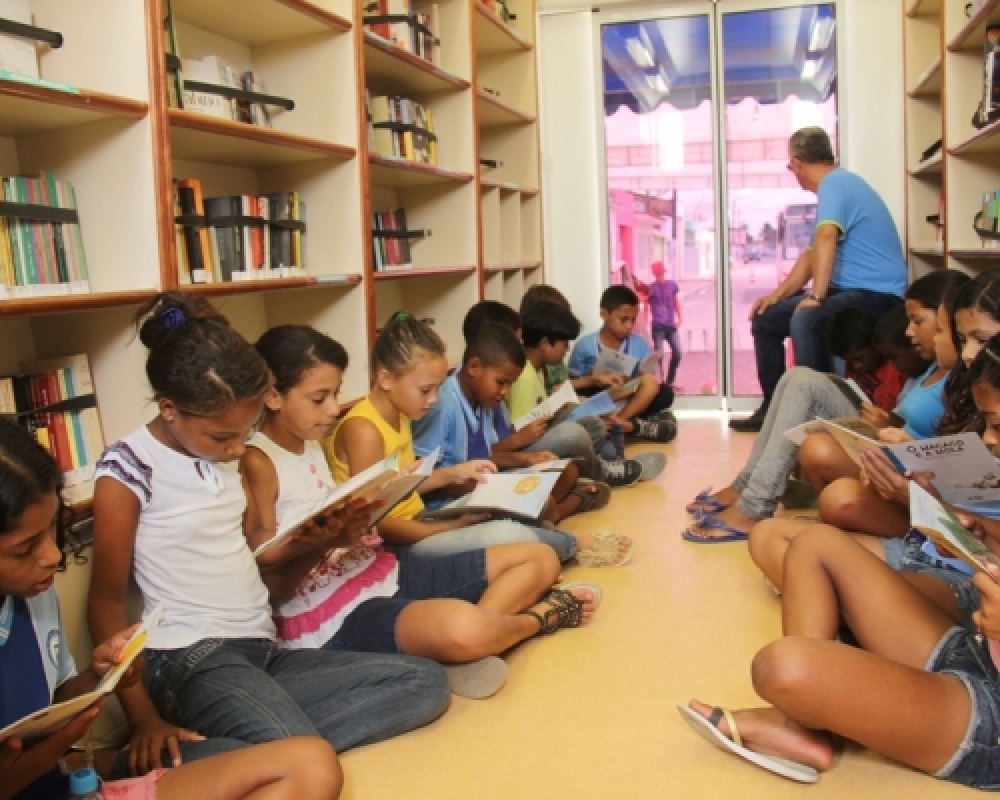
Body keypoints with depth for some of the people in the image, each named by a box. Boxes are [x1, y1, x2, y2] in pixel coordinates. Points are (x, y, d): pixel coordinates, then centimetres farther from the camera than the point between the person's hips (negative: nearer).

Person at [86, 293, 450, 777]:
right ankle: (168, 756, -9)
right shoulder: (129, 468, -8)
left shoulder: (225, 455, 12)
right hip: (192, 660, -8)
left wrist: (315, 537, -5)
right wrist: (144, 719, -12)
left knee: (427, 681, -8)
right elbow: (106, 600, -5)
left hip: (264, 652, 8)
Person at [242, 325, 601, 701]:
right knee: (463, 628, -38)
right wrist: (319, 543, -28)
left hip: (384, 574, 9)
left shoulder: (311, 441, 12)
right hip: (331, 615, -9)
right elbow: (267, 592, -14)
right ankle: (540, 614, -3)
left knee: (541, 558, 9)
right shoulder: (256, 463, -14)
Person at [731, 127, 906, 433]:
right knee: (765, 318, 10)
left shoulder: (834, 184, -13)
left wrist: (816, 297, -34)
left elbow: (826, 238, -30)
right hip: (848, 290, 10)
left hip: (877, 293, -10)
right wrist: (778, 293, 12)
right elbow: (813, 253, 22)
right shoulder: (836, 185, 19)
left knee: (804, 321, -36)